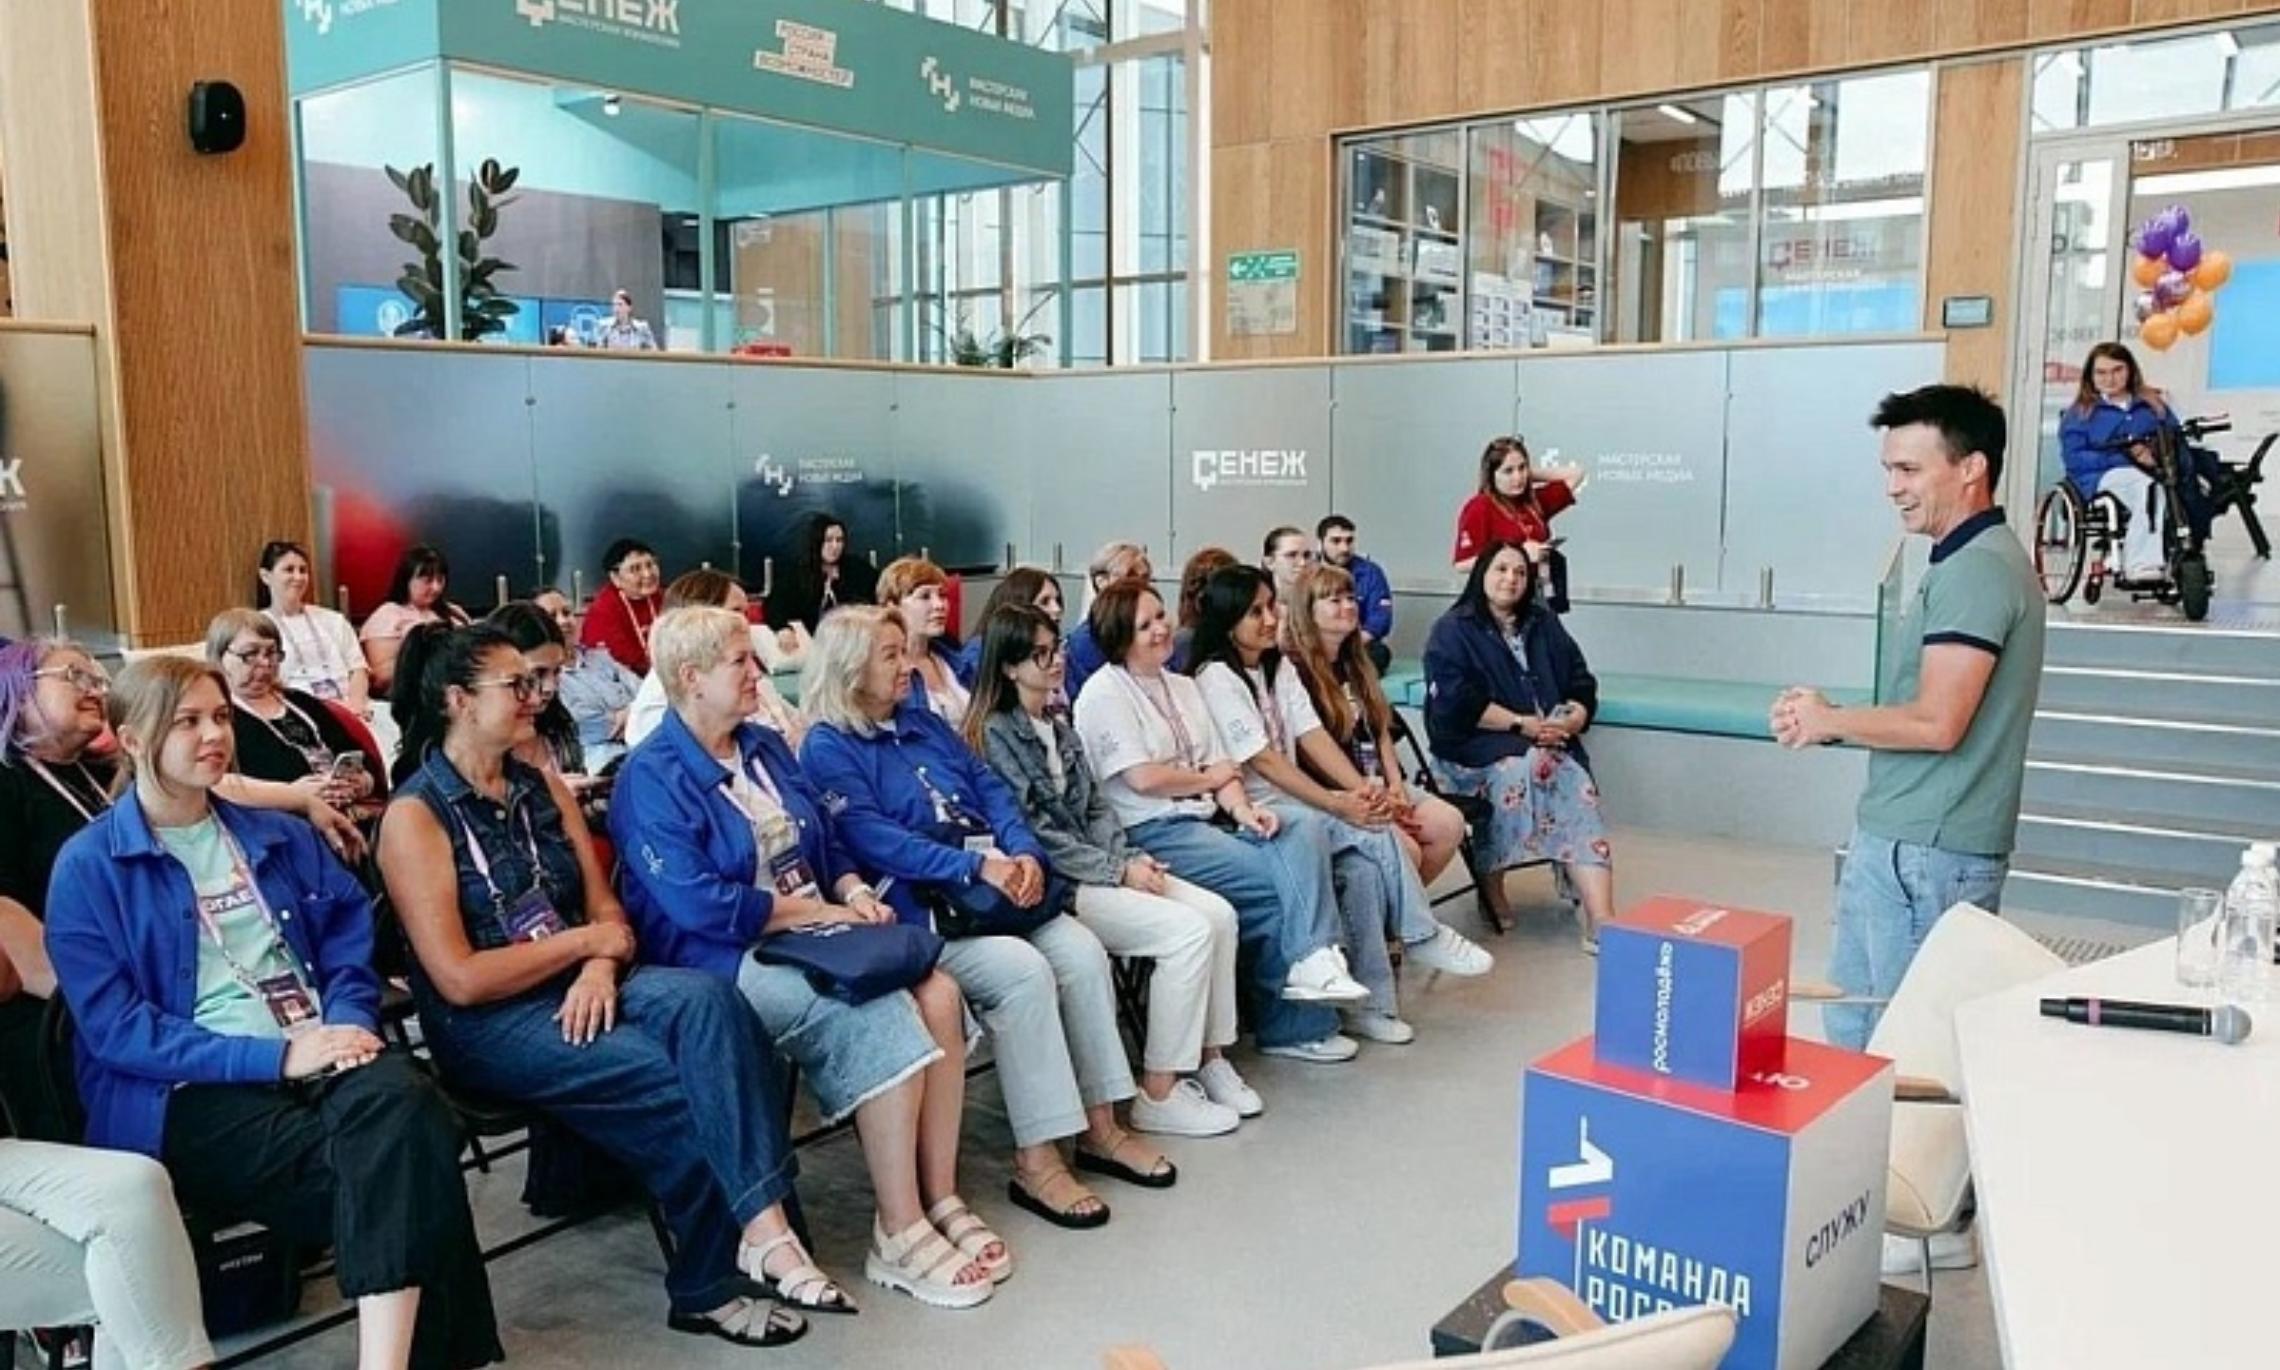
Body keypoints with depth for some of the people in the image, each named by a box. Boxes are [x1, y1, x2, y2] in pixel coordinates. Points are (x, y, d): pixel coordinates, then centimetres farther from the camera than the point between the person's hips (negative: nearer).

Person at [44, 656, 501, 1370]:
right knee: (376, 1167, -32)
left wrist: (348, 1022, -8)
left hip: (319, 1054, 4)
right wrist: (276, 1056, -15)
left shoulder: (278, 836, 19)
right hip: (190, 1095, -4)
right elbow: (114, 1028, -5)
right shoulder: (89, 866, 3)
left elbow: (349, 929, 15)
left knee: (403, 1100, -33)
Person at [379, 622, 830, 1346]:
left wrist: (598, 968, -13)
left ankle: (763, 1225, -32)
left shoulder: (543, 788, 11)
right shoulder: (415, 817, -9)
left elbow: (606, 908, 10)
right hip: (488, 1024, -5)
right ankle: (709, 1285, -9)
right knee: (680, 1080, -26)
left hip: (579, 988, 5)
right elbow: (460, 980, -15)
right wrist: (586, 941, -10)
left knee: (703, 998, -27)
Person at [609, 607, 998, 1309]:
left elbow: (829, 843, 20)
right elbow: (696, 904, -19)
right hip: (723, 961, -7)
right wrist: (817, 910, -14)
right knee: (884, 1020, -28)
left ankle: (941, 1198, -8)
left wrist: (855, 890, -3)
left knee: (938, 996, -17)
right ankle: (899, 1236, -17)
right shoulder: (652, 777, -9)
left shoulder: (766, 749, 15)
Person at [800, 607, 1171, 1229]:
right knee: (1023, 972, -28)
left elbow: (990, 789, 14)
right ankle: (1036, 1160, -19)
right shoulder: (828, 749, -2)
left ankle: (1099, 1128, -5)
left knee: (1082, 951, -15)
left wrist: (1023, 853, -6)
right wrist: (976, 865, -21)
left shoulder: (925, 723, 20)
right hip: (917, 910, -7)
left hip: (999, 886, 7)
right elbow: (873, 839, -15)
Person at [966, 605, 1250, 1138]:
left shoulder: (1058, 723, 16)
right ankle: (1158, 1095, -15)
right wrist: (1117, 871, -16)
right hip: (1052, 883, -8)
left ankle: (1210, 1057, 4)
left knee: (1219, 913, -8)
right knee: (1187, 931, -22)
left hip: (1099, 866, 8)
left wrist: (1130, 858, -2)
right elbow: (1034, 833, -15)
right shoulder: (995, 734, -10)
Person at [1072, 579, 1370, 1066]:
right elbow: (1143, 778, -14)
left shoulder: (1183, 687, 20)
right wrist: (1210, 778, 0)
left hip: (1206, 823, 7)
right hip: (1152, 834, -7)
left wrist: (1242, 809, -7)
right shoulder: (1104, 693, -5)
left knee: (1304, 840, -17)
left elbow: (1220, 766, 14)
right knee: (1280, 879, -20)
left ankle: (1313, 963, -19)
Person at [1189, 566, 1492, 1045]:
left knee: (1363, 867, -19)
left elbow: (1312, 736, 4)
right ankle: (1422, 936, -5)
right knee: (1375, 831, -21)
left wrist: (1361, 790, -12)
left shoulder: (1279, 668, 14)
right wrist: (1339, 805, -20)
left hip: (1291, 801, 7)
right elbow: (1262, 761, -17)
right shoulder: (1216, 679, -11)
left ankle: (1369, 1003, -13)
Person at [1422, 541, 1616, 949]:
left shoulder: (1545, 625, 17)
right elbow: (1457, 704, -12)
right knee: (1524, 768, -35)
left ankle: (1601, 922, -37)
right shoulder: (1452, 631, 1)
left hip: (1547, 745, 4)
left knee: (1578, 785, -26)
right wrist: (1522, 724, -16)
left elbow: (1582, 684, 12)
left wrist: (1573, 719, -10)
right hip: (1474, 746, -4)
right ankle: (1492, 886, -17)